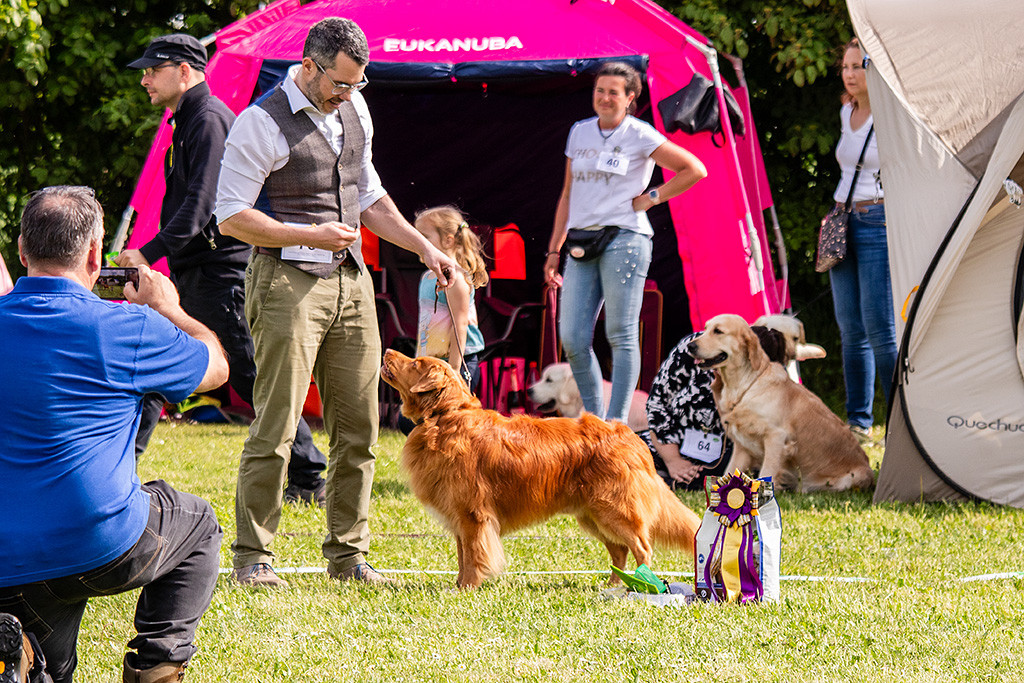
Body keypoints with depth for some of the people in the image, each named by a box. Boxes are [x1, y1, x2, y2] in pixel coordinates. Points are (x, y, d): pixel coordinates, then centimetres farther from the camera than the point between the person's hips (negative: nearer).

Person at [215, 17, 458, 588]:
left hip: (351, 282, 7)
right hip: (286, 282, -7)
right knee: (276, 427, -8)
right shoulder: (263, 123, -11)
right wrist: (310, 235, -17)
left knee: (358, 428, 6)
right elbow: (231, 217, -11)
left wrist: (423, 247, 15)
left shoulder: (354, 110, 12)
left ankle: (348, 554, 13)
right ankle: (252, 556, -1)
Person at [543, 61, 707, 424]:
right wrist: (554, 248, 18)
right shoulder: (580, 132, 17)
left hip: (624, 240, -5)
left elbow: (695, 170, 3)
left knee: (621, 336, -6)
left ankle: (616, 422, -4)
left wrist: (651, 198, -1)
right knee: (572, 338, -3)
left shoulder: (640, 136, 1)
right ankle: (593, 416, 9)